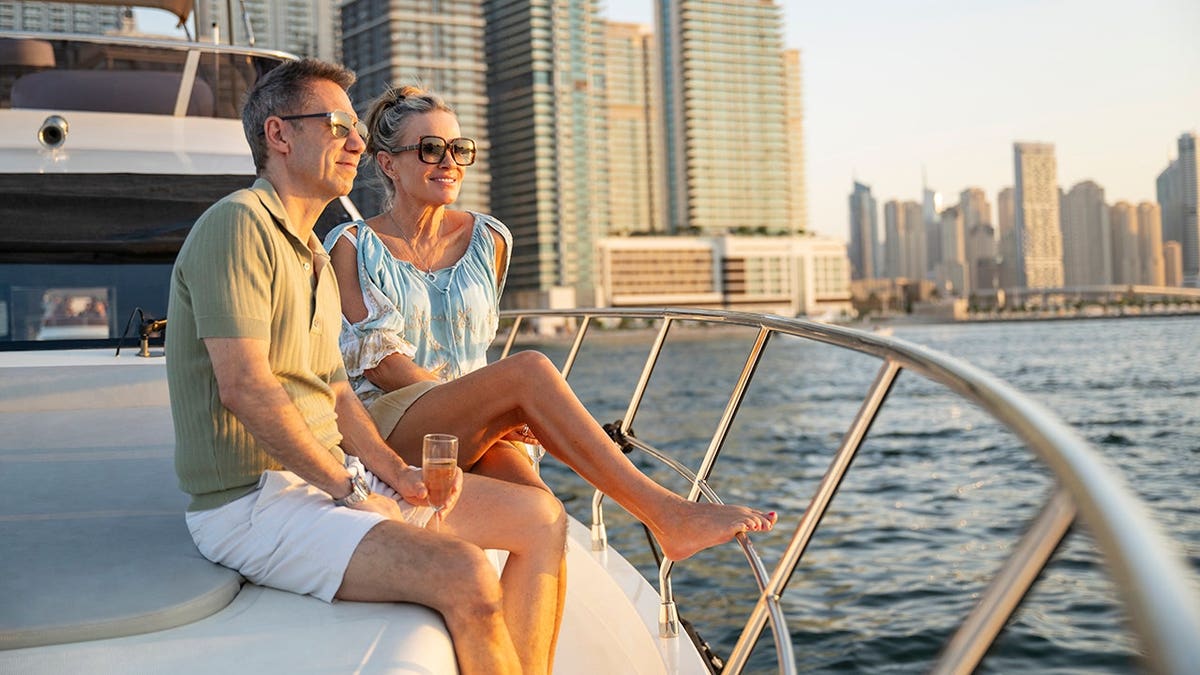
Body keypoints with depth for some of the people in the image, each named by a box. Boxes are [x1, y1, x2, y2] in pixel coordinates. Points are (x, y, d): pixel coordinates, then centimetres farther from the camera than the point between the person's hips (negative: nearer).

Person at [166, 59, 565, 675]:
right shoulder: (238, 224, -12)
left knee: (542, 519, 4)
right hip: (254, 502, -10)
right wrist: (350, 491, -16)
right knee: (467, 577, -30)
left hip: (333, 477, 10)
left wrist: (397, 473, 2)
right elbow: (245, 386, -21)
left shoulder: (313, 253, 20)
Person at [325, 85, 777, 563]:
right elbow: (375, 360, -6)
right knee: (530, 369, -29)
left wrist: (492, 413, 0)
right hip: (387, 426, -4)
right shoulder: (354, 246, 2)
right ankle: (666, 514, -31)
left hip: (475, 431, 4)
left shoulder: (488, 241, 13)